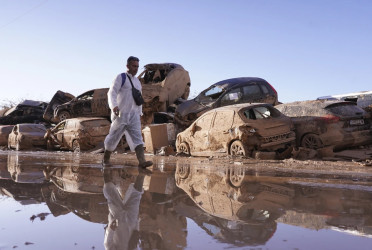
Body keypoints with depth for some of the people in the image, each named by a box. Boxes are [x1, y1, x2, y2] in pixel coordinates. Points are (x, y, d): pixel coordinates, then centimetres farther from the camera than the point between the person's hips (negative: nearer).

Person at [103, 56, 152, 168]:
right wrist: (114, 106, -34)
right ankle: (105, 159, 25)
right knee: (114, 137, 6)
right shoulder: (121, 78, -4)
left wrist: (139, 113, 21)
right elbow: (112, 93, -16)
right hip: (120, 114, -5)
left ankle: (142, 161, -22)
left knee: (137, 137, -10)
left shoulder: (137, 81, 17)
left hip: (133, 115, 5)